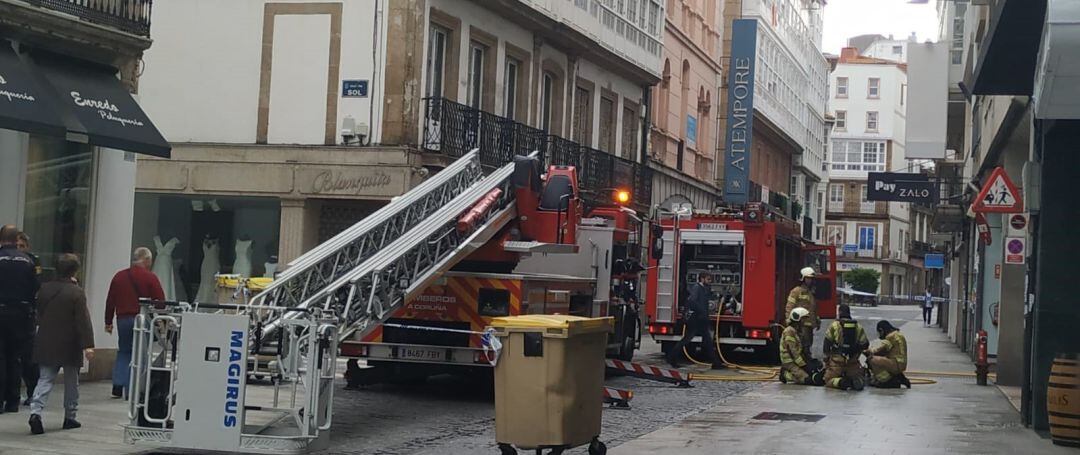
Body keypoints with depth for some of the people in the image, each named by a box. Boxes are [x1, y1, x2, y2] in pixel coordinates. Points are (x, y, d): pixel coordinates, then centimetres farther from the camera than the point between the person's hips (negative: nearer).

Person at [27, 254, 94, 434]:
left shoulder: (45, 289, 3)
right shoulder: (76, 292, -14)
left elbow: (39, 314, 14)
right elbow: (83, 321, -17)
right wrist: (88, 344, -19)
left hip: (46, 343, 4)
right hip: (69, 345, -4)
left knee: (45, 379, 4)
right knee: (71, 381, 11)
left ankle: (35, 411, -16)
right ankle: (70, 417, 16)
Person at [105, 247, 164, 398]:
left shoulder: (119, 276, 9)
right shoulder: (150, 278, -5)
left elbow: (110, 301, 12)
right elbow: (160, 301, -8)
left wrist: (108, 322, 18)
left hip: (123, 319, 4)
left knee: (123, 353, 16)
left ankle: (118, 386, 6)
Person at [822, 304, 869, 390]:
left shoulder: (834, 325, -1)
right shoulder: (858, 327, 7)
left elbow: (827, 343, -1)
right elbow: (865, 344, 8)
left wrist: (826, 357, 10)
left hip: (837, 360, -2)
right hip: (853, 361, 2)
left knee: (829, 380, 8)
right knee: (860, 379, 18)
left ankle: (840, 382, -25)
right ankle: (856, 382, -19)